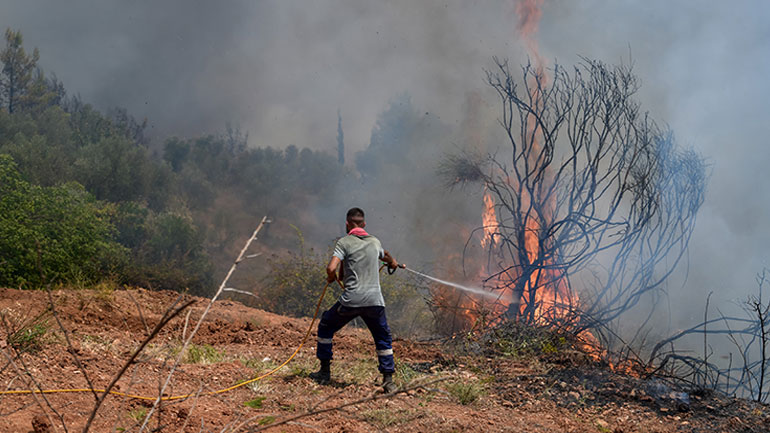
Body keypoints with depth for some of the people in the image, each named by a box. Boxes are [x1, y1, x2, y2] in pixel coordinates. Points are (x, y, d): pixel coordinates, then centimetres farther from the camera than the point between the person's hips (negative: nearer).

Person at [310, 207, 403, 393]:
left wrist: (331, 278, 12)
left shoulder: (344, 242, -1)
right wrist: (393, 263, 61)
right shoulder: (375, 242, 13)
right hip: (375, 301, 3)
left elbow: (331, 269, -13)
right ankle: (388, 380, 12)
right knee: (383, 339, 19)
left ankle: (325, 372, 23)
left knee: (325, 327, 20)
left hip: (351, 300, -3)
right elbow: (385, 256, 37)